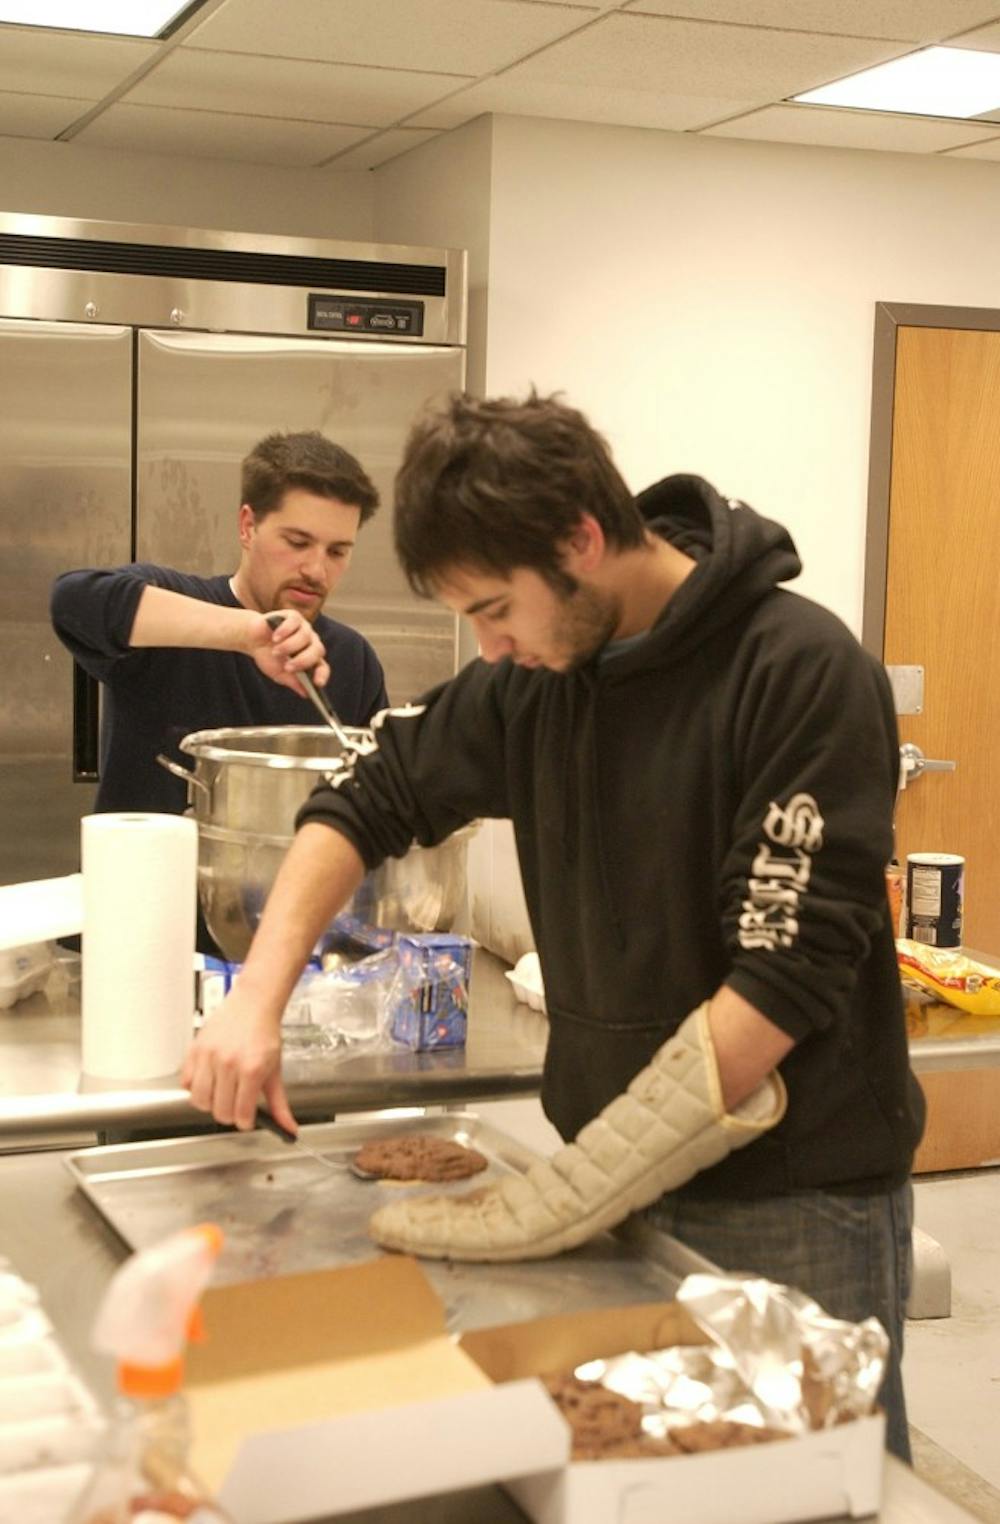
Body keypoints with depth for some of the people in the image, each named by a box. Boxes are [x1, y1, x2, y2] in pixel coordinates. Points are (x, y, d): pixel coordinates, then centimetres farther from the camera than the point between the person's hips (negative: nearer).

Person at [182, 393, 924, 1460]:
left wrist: (564, 1200, -24)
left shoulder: (801, 672, -18)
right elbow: (369, 799, 11)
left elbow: (787, 973, -22)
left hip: (798, 1204, -5)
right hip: (628, 1185, 6)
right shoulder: (536, 677, 1)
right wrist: (257, 1000, -5)